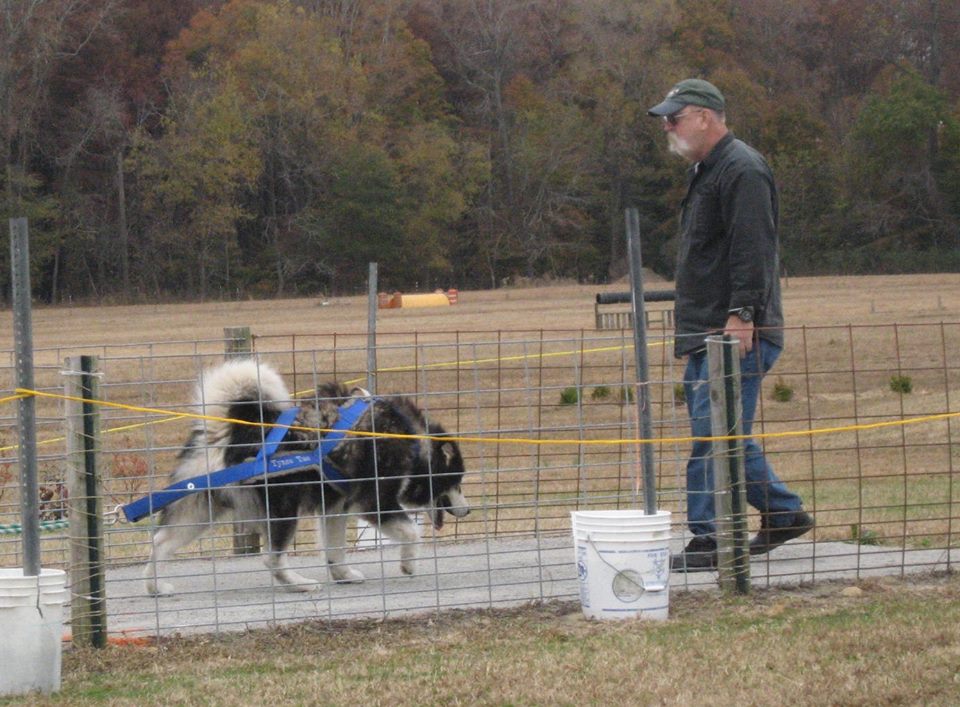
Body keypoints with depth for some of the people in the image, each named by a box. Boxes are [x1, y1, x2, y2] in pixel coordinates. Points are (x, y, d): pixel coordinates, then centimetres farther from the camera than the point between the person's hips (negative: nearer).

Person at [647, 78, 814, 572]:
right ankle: (784, 513, 23)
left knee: (715, 434, -12)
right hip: (706, 334, 11)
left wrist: (742, 314, -25)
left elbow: (753, 250, -20)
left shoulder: (742, 170, -12)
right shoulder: (704, 171, 21)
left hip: (738, 333, -11)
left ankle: (710, 539, -11)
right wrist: (690, 328, 24)